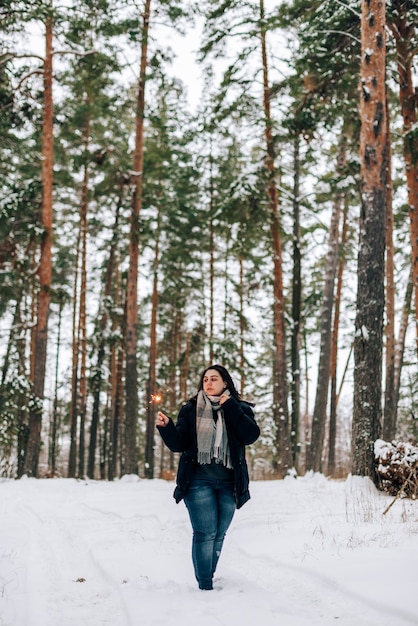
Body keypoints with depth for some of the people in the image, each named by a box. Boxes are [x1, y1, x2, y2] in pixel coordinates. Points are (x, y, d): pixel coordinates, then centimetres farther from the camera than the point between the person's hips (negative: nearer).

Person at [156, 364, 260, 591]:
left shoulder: (240, 409, 7)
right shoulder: (190, 410, 7)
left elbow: (251, 435, -10)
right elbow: (178, 444, 2)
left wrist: (230, 408, -12)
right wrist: (166, 427, -17)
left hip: (228, 484, 2)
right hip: (199, 481, -2)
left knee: (218, 536, 8)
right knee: (205, 533, -10)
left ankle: (209, 581, 21)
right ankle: (204, 587, -6)